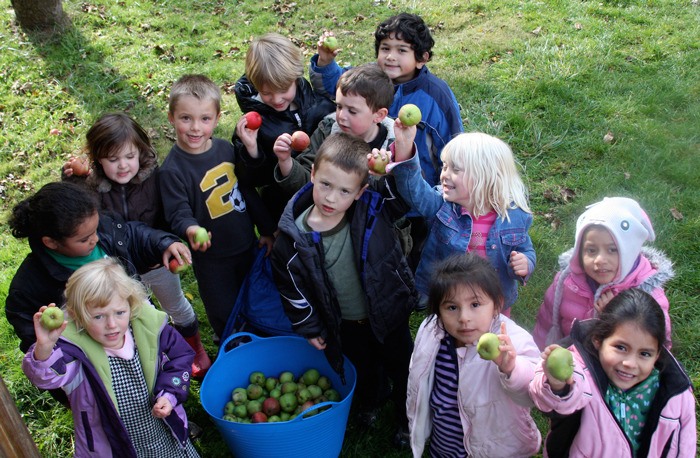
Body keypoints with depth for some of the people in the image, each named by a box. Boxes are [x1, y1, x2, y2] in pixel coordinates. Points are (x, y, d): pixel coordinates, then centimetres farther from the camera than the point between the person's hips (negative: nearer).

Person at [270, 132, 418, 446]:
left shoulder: (372, 210, -23)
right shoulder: (293, 236, -21)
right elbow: (290, 286, -8)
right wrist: (308, 327, 0)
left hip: (388, 314, 0)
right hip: (344, 325, 1)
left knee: (402, 369, 21)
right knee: (363, 370, 27)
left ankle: (408, 417, 51)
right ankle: (369, 403, 62)